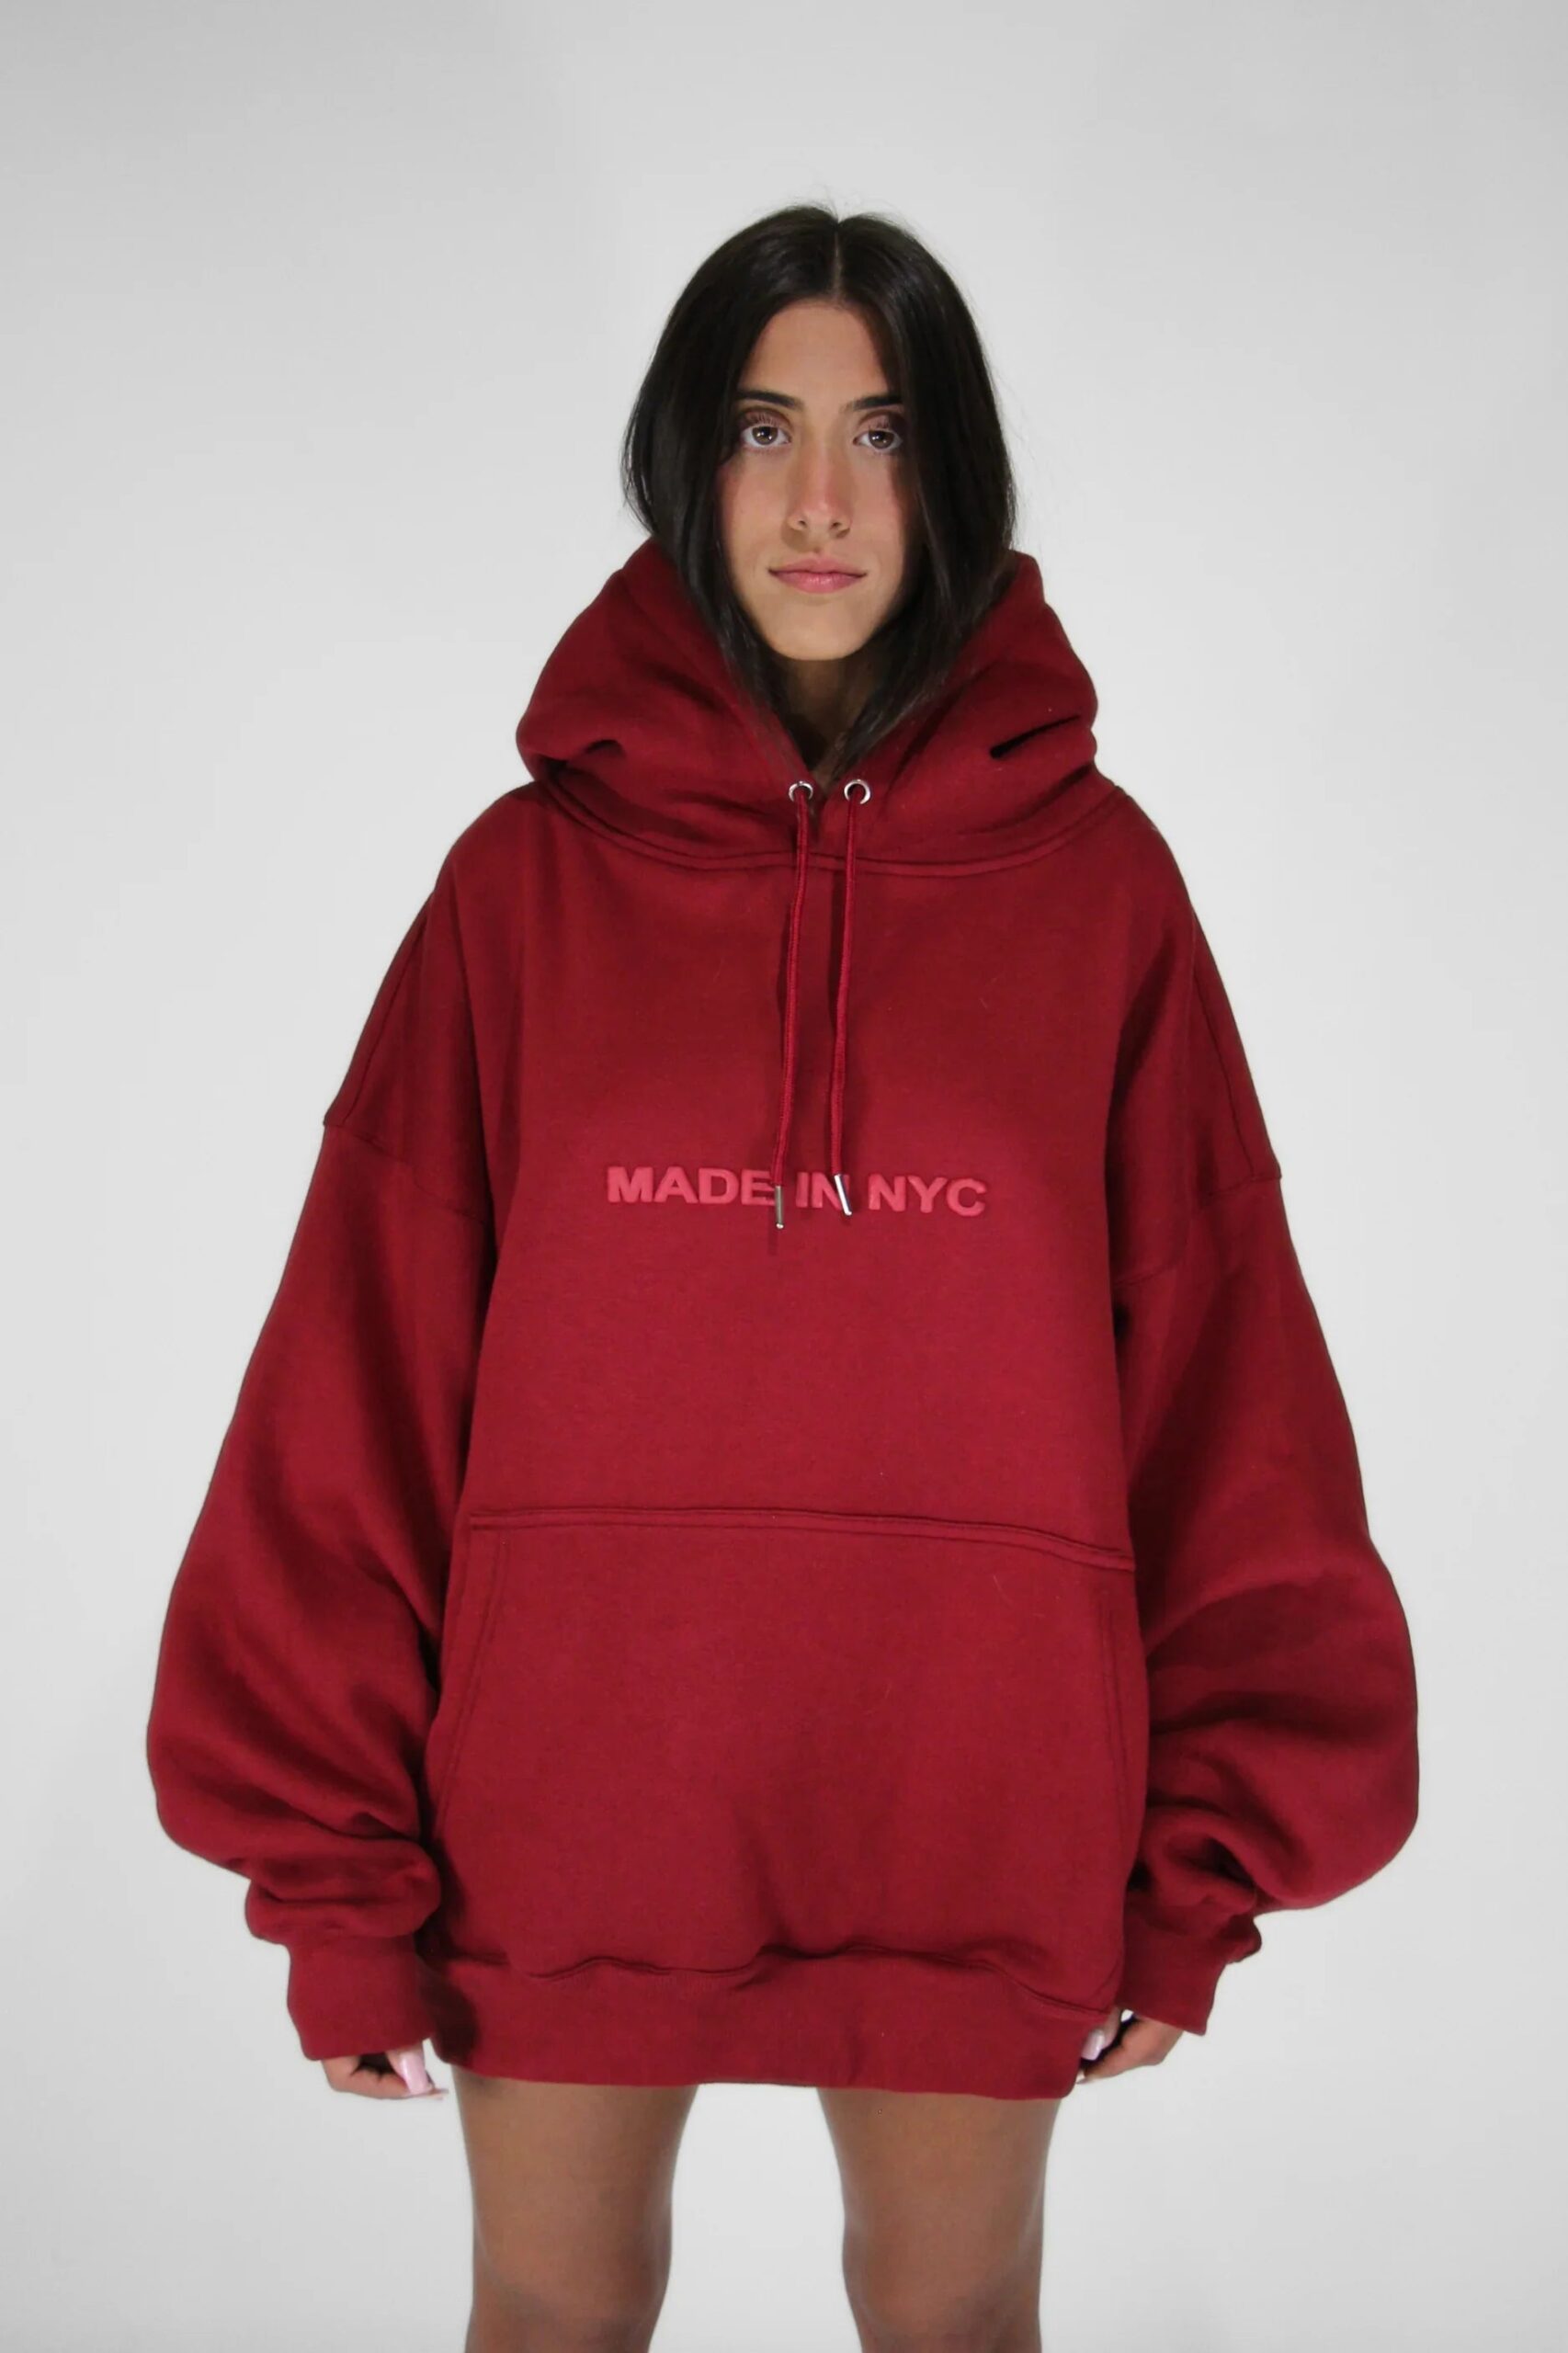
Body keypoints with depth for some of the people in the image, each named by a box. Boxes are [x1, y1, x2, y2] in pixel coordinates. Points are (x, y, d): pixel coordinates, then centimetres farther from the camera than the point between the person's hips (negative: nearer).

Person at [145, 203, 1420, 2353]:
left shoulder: (1094, 875, -1)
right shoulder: (533, 871, -2)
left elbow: (1218, 1369, 0)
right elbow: (365, 1371, -3)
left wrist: (1200, 1858, 0)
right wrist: (337, 1869, -3)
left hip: (978, 1801, 0)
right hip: (572, 1776, 0)